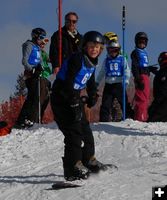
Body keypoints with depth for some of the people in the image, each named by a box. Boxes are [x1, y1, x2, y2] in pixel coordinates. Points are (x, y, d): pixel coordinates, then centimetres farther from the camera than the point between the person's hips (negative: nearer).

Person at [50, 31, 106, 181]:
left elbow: (91, 83, 22)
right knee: (74, 132, -13)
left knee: (85, 128, 14)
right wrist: (74, 104, -29)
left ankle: (89, 160, 27)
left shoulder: (92, 63, 7)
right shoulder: (77, 59, -21)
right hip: (61, 99, -9)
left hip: (74, 98, 9)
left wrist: (93, 97, 11)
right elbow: (68, 83, -27)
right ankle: (73, 167, -10)